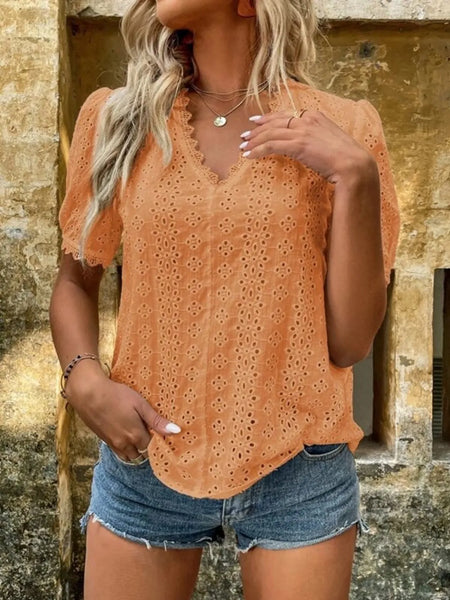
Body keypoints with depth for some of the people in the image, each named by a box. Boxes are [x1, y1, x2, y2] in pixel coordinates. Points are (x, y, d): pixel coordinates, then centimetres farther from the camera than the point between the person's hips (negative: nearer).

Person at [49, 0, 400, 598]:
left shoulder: (344, 128, -5)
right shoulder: (117, 118, 0)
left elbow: (350, 343, -7)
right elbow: (76, 280, 10)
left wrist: (356, 178, -16)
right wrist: (83, 379, -8)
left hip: (299, 472, 0)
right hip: (145, 461, 1)